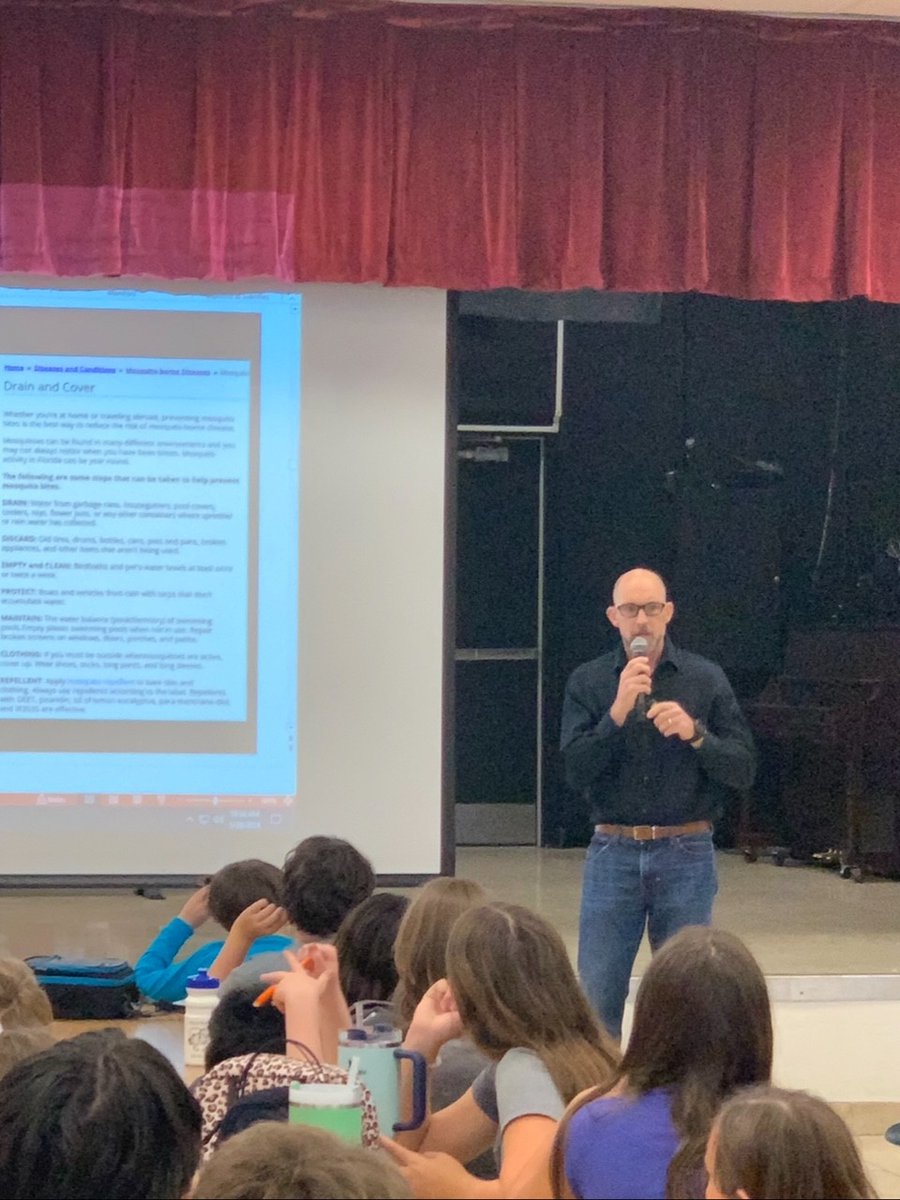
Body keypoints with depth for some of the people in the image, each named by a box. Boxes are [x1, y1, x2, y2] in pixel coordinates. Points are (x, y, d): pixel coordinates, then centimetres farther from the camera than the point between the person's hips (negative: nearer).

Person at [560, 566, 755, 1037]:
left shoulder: (705, 678, 3)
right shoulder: (588, 681, 4)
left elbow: (744, 770, 0)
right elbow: (576, 772, -6)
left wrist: (695, 733, -16)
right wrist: (618, 712, -17)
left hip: (686, 854, 0)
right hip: (613, 853, 0)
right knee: (597, 999, 0)